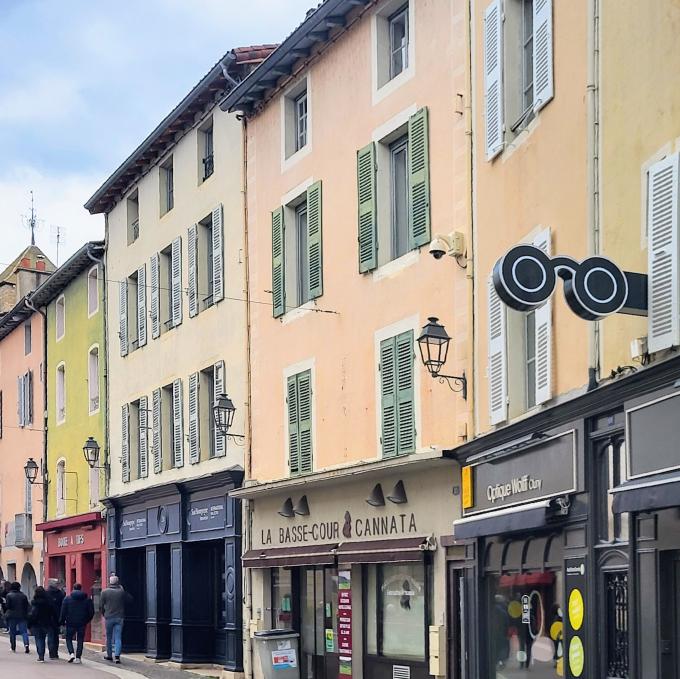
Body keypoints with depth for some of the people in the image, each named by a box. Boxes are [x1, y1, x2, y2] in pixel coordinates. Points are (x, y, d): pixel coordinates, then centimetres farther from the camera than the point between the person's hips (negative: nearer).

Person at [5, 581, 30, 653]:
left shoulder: (9, 595, -7)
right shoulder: (23, 595, 2)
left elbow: (7, 606, -10)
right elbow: (27, 606, 4)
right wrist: (26, 615, 12)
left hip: (12, 616, -2)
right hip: (22, 616, 2)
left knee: (12, 632, 9)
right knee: (24, 631, 0)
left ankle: (13, 648, 13)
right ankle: (26, 644, -22)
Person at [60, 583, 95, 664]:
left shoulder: (67, 598, -3)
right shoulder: (87, 599, 2)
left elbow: (63, 611, -4)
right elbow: (91, 612, 3)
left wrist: (62, 621, 5)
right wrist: (86, 620, 15)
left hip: (70, 623, -1)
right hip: (82, 624, 1)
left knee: (69, 638, 12)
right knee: (80, 640, 8)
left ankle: (71, 653, -8)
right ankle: (78, 658, 3)